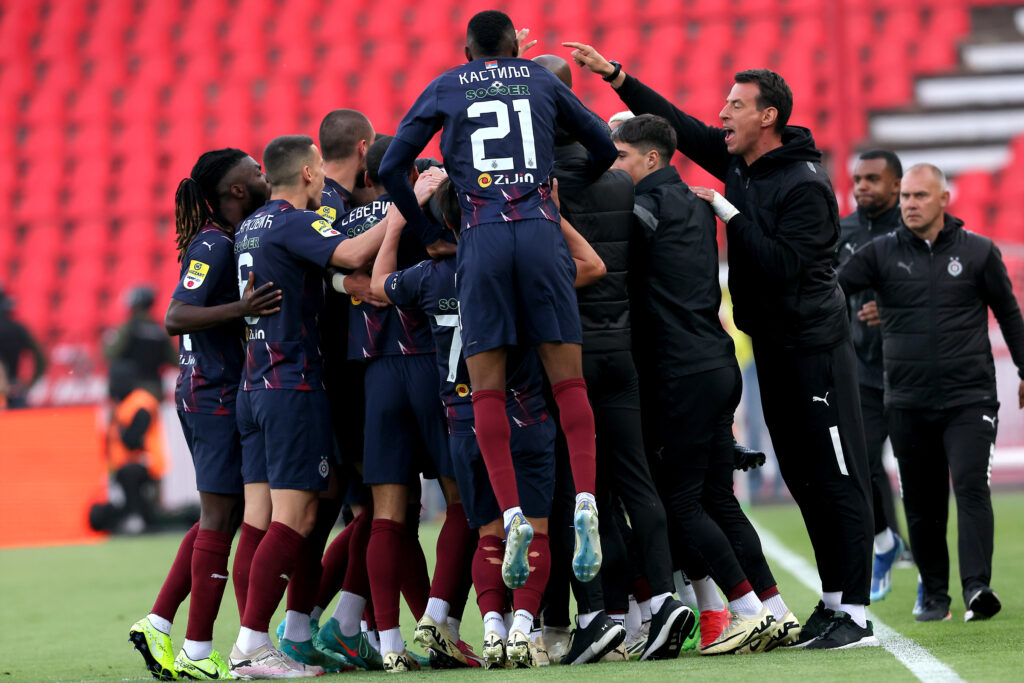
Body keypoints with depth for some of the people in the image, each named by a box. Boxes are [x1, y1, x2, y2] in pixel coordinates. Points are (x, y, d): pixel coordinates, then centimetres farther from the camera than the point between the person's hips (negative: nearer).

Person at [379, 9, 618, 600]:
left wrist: (428, 235, 20)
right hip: (542, 230, 1)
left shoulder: (445, 89, 15)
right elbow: (605, 148, 24)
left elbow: (392, 168, 11)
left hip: (481, 235, -1)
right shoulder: (542, 80, 18)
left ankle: (512, 513, -14)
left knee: (488, 386, 1)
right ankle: (585, 501, -16)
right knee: (568, 379, 1)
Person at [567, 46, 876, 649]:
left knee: (838, 479, -8)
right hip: (773, 346, 9)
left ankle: (855, 613, -10)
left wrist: (727, 213, -20)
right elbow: (682, 127, 17)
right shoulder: (738, 162, 9)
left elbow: (782, 263, -24)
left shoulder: (805, 185, -16)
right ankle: (832, 600, 14)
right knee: (803, 479, 10)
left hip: (815, 348, -9)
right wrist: (614, 76, 13)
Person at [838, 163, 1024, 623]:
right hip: (908, 403, 2)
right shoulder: (881, 253, 4)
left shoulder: (978, 252, 3)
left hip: (969, 397, -2)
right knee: (921, 504, 5)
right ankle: (934, 597, 15)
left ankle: (977, 586, -23)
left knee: (971, 486, -17)